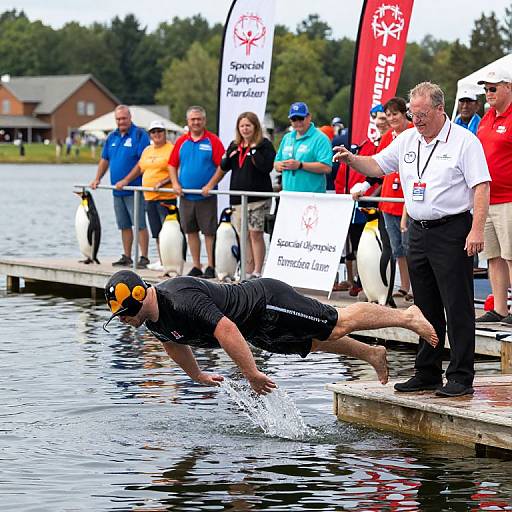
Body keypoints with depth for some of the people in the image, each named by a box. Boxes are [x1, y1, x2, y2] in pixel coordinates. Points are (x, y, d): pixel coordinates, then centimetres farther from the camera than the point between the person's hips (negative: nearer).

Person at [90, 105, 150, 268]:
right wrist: (97, 179, 14)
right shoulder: (112, 137, 15)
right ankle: (126, 257, 17)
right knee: (124, 225, 11)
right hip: (117, 190, 7)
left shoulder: (139, 135, -7)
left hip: (134, 189, -7)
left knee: (140, 224, -7)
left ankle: (144, 258, -6)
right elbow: (104, 160, 23)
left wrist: (127, 181, -22)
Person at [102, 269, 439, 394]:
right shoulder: (152, 319, -4)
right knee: (315, 344, 25)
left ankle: (407, 316, 14)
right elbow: (175, 345, 18)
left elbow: (226, 330, -40)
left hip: (267, 305, -9)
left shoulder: (181, 300, -35)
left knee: (337, 325, -1)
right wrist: (198, 376, 29)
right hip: (259, 331, 9)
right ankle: (372, 353, 44)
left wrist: (252, 375, -34)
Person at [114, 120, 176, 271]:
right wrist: (125, 181, 20)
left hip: (166, 197, -8)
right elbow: (139, 168, 27)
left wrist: (162, 182, -23)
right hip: (149, 197, 8)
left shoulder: (171, 149, -6)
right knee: (157, 231, 10)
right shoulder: (147, 151, 18)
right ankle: (161, 261, 15)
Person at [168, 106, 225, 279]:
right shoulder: (181, 141, 9)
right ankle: (196, 266, 16)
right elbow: (172, 164, 13)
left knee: (209, 232, -2)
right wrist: (175, 183, -1)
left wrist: (210, 185, -16)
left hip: (206, 196, -4)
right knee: (191, 232, 9)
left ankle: (211, 267, 4)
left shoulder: (213, 141, -4)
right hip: (186, 196, 4)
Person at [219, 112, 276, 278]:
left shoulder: (264, 145, -2)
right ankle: (248, 271, 13)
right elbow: (224, 167, 15)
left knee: (255, 234, -8)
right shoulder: (234, 145, 16)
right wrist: (229, 156, -4)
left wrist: (254, 151, -16)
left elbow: (267, 167, -15)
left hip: (258, 197, -6)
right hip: (238, 197, 6)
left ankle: (257, 272, -4)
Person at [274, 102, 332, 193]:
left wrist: (300, 165, -19)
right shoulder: (287, 138, 18)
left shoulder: (320, 139, -5)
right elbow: (276, 164, 23)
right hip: (287, 195, 6)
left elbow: (327, 168, -15)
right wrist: (281, 165, -2)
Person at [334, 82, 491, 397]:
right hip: (419, 233, 7)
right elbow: (377, 166, 20)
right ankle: (427, 373, 19)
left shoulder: (464, 141, -7)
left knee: (458, 308, -7)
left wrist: (477, 229, -20)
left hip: (452, 232, -7)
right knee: (426, 308, 12)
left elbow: (481, 187, -12)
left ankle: (461, 377, -5)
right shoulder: (407, 140, 12)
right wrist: (352, 160, -1)